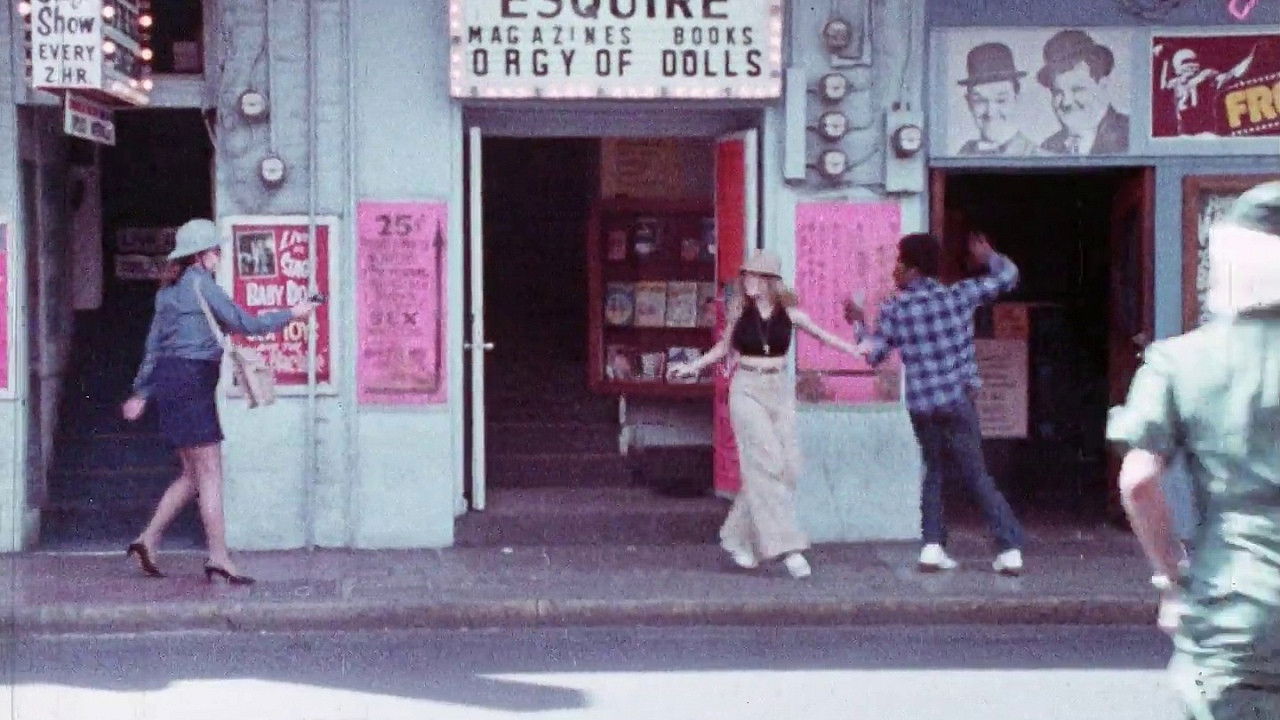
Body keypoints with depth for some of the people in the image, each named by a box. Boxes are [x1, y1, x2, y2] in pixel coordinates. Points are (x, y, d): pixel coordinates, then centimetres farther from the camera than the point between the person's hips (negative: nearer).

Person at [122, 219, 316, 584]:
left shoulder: (170, 289, 18)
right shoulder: (200, 282, -8)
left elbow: (153, 344, 20)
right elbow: (243, 323, -8)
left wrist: (141, 393, 23)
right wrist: (291, 314, 3)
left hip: (168, 378, 9)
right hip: (190, 379, -9)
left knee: (193, 475, 13)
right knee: (210, 473, -6)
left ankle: (148, 540, 12)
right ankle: (218, 557, -6)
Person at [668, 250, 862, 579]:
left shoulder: (788, 313, 1)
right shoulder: (739, 312, 0)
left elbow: (823, 335, 14)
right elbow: (724, 348, 16)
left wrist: (857, 351, 8)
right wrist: (692, 366, 10)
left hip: (779, 391, 3)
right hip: (747, 391, -3)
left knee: (787, 466, 0)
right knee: (766, 465, -12)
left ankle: (738, 537, 15)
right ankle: (787, 547, -12)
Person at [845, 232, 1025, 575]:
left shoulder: (894, 309, 0)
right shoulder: (959, 295, -1)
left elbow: (874, 355, 6)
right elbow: (1007, 275, 5)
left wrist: (858, 323, 22)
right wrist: (988, 256, 24)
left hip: (921, 407, 1)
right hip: (957, 402, -1)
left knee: (934, 471, 18)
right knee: (977, 476, 5)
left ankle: (933, 547, 7)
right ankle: (1010, 549, -2)